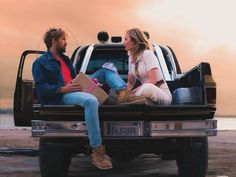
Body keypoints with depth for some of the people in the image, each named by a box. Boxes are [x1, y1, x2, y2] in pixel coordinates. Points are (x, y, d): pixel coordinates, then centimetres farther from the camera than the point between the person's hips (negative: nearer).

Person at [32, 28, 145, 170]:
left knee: (108, 68, 7)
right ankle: (97, 152, -42)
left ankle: (123, 94, -27)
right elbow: (40, 87, -9)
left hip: (76, 90, 9)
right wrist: (62, 89, -21)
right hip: (61, 97, -9)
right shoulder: (40, 63, 2)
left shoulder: (65, 59, 27)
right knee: (91, 101, -42)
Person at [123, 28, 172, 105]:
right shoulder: (131, 58, 12)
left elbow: (152, 80, -21)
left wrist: (134, 91, -24)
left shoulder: (147, 54, -11)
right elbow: (130, 83, 16)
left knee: (147, 88, -39)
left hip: (162, 93, -7)